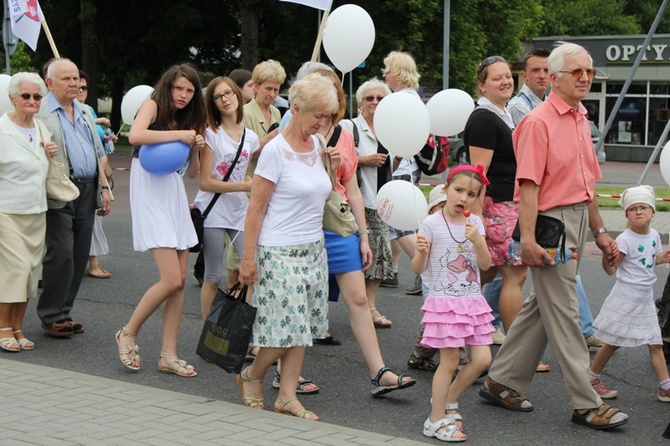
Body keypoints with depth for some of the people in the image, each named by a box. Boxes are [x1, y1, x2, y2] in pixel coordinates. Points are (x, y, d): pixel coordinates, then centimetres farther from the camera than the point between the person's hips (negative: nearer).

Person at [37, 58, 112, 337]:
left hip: (87, 191, 7)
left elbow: (98, 153, 23)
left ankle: (63, 312, 15)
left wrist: (104, 188, 18)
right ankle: (51, 316, 4)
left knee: (79, 256, 7)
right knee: (61, 255, -8)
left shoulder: (85, 112, 20)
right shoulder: (40, 112, -3)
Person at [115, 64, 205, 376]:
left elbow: (193, 173, 18)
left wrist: (195, 149, -1)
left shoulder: (186, 119, 17)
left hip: (175, 195, 8)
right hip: (150, 194, -7)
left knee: (180, 281, 3)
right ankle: (129, 333, 6)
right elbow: (135, 135, -24)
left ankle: (168, 355, 9)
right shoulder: (153, 105, -2)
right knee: (171, 280, -14)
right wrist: (179, 135, -20)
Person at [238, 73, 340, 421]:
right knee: (288, 327, -5)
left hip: (314, 249, 7)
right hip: (280, 252, -7)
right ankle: (251, 375, 20)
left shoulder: (316, 146, 8)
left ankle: (287, 396, 14)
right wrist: (248, 259, -13)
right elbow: (255, 209, -12)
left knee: (303, 327, 7)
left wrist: (332, 167, 3)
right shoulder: (276, 151, -13)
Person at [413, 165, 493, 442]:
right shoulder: (431, 224, -8)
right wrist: (421, 252, -27)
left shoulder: (475, 223, 5)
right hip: (444, 302, -5)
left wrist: (478, 241, -16)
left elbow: (486, 265, 1)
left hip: (473, 302, 5)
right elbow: (418, 268, -7)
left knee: (483, 358, 3)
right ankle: (436, 420, 9)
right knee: (449, 362, -4)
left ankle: (448, 400, 24)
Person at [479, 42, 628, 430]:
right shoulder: (540, 122, -13)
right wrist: (528, 239, -23)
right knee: (563, 314, -3)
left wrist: (600, 230, 21)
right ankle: (586, 404, 2)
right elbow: (528, 185, -18)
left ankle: (502, 382, 23)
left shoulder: (581, 120, 14)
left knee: (541, 307, 13)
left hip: (578, 221, 9)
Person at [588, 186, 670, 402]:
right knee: (613, 342, 4)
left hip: (646, 300, 6)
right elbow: (611, 270, -16)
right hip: (626, 299, -6)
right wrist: (606, 258, -36)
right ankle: (592, 379, 20)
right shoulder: (625, 240, -16)